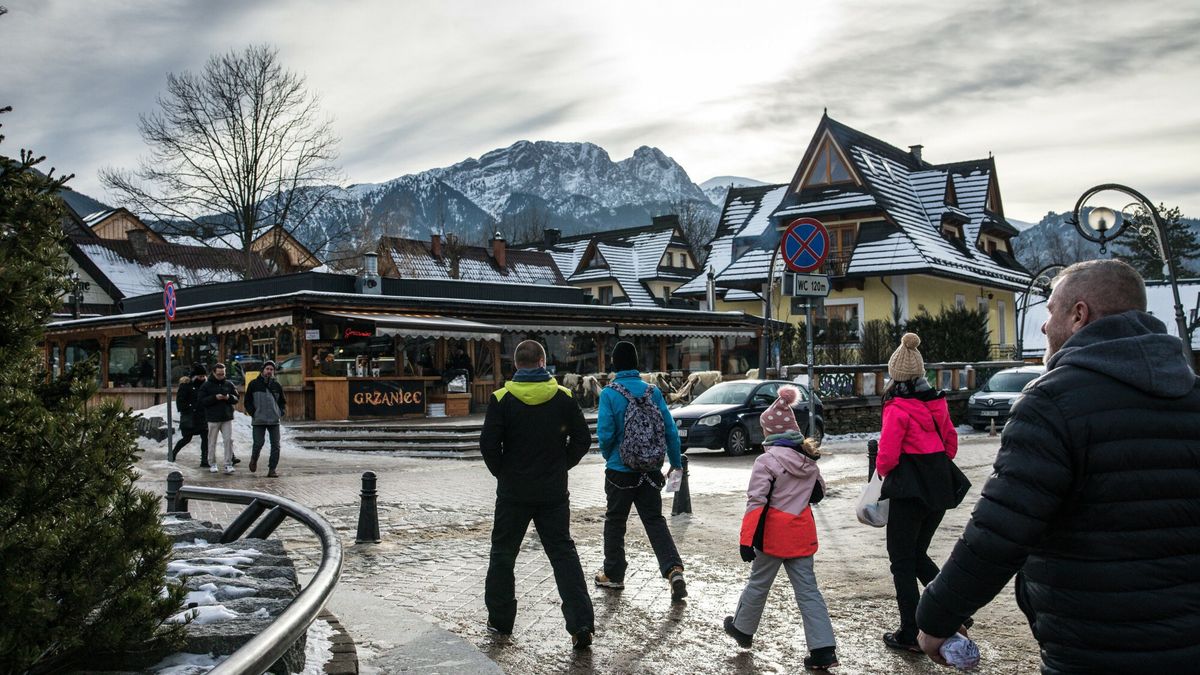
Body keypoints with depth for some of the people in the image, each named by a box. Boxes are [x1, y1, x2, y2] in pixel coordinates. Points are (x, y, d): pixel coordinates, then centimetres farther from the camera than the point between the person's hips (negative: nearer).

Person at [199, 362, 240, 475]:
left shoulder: (229, 384, 9)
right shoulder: (207, 385, 1)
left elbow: (236, 398, 9)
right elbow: (202, 401, -7)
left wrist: (229, 397, -13)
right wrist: (215, 397, -19)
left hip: (227, 418, 1)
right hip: (213, 419, -1)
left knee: (229, 440, -6)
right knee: (212, 442, 7)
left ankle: (228, 464, -2)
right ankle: (213, 464, 19)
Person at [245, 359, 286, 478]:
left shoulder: (276, 385, 11)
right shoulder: (254, 384, 3)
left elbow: (282, 401, 20)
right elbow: (247, 401, 5)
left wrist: (281, 413, 5)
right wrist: (253, 414, -6)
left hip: (274, 420, 3)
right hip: (258, 421, -3)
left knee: (275, 445, -2)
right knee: (258, 443, -3)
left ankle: (272, 470, 3)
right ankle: (254, 459, 29)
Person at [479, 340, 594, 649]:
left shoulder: (502, 399, -8)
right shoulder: (563, 397, -2)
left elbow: (488, 445, -11)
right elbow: (582, 439, 1)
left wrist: (502, 472, 5)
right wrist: (561, 466, 11)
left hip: (514, 492, -1)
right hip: (554, 492, 2)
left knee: (503, 553, 14)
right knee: (563, 553, 7)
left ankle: (500, 621, 21)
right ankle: (581, 623, -1)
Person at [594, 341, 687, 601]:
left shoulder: (609, 393, -12)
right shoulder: (653, 391, -1)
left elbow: (605, 433, -15)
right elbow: (671, 430, 0)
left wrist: (608, 455, 5)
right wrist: (676, 463, 9)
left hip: (620, 470, -3)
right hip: (650, 470, 3)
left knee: (615, 522, 13)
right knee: (655, 520, 10)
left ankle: (613, 575, 24)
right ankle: (674, 570, -7)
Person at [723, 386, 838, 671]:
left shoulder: (767, 460, -16)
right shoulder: (809, 459, 3)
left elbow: (756, 503, -18)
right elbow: (818, 493, 17)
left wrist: (747, 539, -17)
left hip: (773, 534, -5)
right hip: (802, 532, 5)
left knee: (759, 583, 14)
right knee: (808, 590, 7)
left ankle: (742, 629, 34)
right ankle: (823, 649, 4)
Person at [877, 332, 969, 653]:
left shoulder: (897, 408, -16)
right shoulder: (936, 402, 4)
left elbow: (887, 456, -17)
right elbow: (951, 442, 13)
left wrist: (882, 470, 4)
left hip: (909, 491, -7)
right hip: (941, 487, 7)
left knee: (902, 561, 6)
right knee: (918, 555, 22)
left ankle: (910, 634, 11)